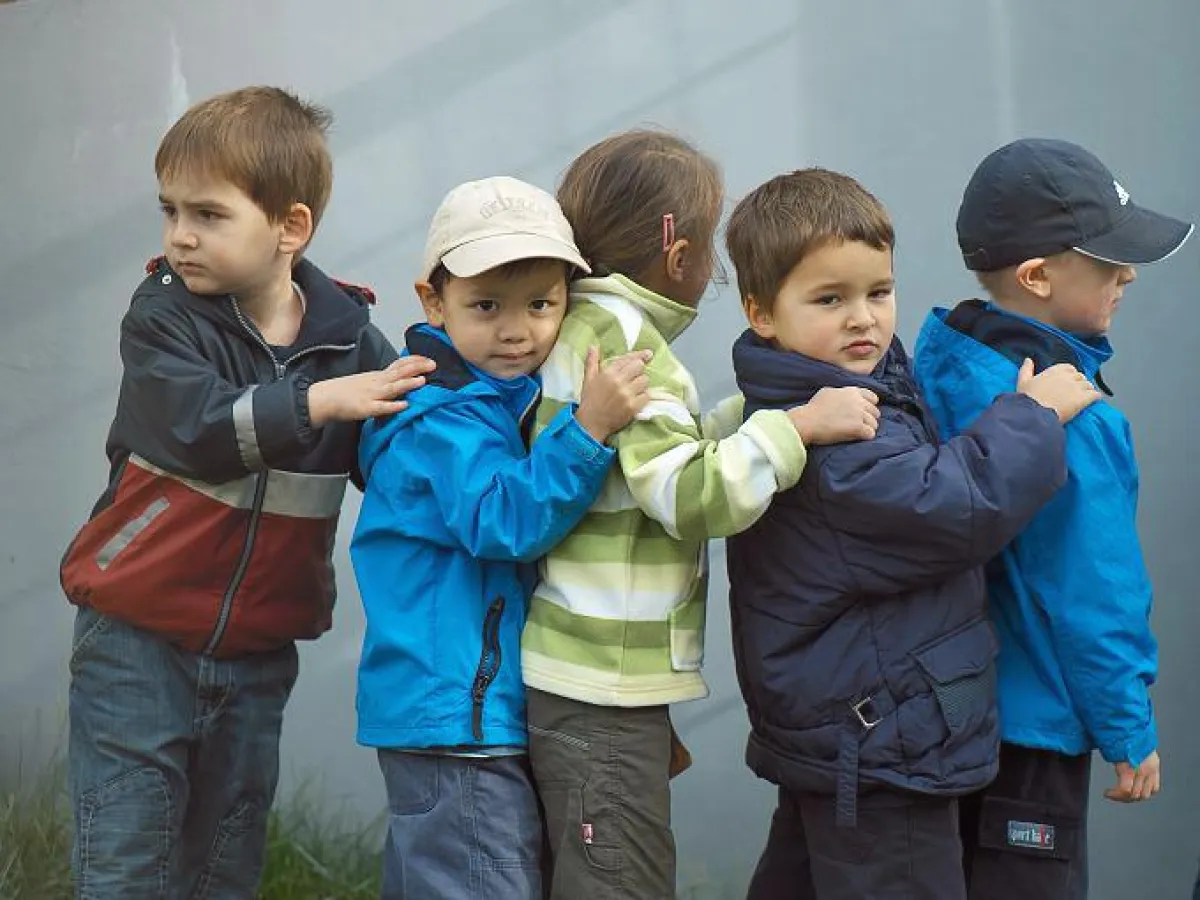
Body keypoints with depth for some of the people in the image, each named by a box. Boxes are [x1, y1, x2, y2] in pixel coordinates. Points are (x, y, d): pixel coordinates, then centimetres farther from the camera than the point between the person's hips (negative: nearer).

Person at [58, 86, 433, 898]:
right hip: (139, 638, -2)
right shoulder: (162, 315, -8)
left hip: (258, 650, 2)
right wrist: (320, 400, -31)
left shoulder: (349, 337, -2)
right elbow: (197, 423, -25)